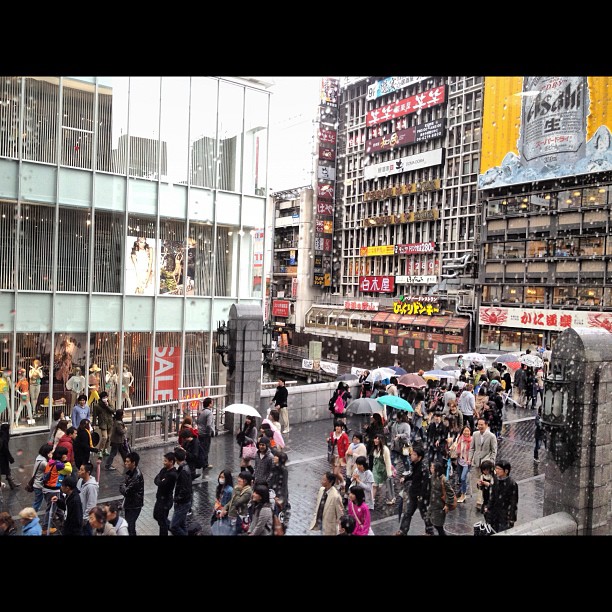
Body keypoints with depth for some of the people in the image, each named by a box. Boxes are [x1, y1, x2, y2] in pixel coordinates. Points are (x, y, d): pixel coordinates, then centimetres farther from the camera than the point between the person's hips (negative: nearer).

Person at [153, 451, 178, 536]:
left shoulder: (172, 474, -28)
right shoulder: (164, 469, 0)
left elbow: (160, 484, -29)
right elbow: (155, 480, -2)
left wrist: (159, 481, -10)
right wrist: (160, 481, -20)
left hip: (166, 500, -10)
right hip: (159, 498, 10)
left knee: (162, 521, 4)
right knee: (156, 516, 25)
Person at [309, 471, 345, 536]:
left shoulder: (336, 496, -29)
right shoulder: (321, 489, -7)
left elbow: (340, 514, -19)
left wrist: (338, 528, -10)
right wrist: (315, 516, 12)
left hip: (329, 524, -6)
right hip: (319, 521, 6)